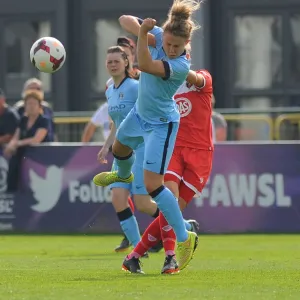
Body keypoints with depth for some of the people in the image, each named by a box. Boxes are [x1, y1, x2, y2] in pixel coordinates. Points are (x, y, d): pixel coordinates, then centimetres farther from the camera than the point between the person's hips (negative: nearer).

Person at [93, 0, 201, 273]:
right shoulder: (157, 36, -18)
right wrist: (142, 31, -31)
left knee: (152, 184, -14)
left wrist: (143, 35, -52)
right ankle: (123, 175, 73)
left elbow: (145, 66, -47)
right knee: (120, 148, 36)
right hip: (140, 114, 8)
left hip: (161, 125, -8)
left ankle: (185, 239, -3)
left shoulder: (181, 66, -35)